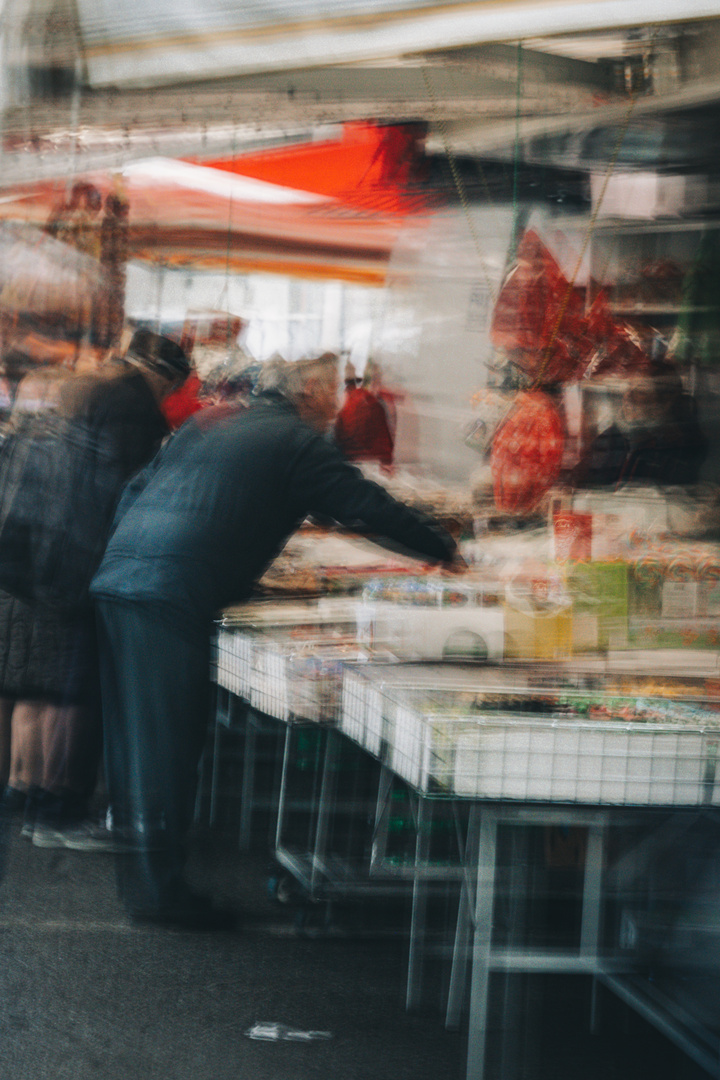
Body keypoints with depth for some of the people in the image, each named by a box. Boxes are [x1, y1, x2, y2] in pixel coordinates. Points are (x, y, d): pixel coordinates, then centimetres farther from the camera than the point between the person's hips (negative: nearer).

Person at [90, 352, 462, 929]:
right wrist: (445, 548, 10)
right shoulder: (298, 443, 1)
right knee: (165, 736, -5)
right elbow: (367, 505, -1)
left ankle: (139, 871, 23)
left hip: (117, 576, 8)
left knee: (133, 731, 14)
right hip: (171, 598, -8)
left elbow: (134, 493, 25)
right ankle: (158, 885, -1)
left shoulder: (210, 422, 24)